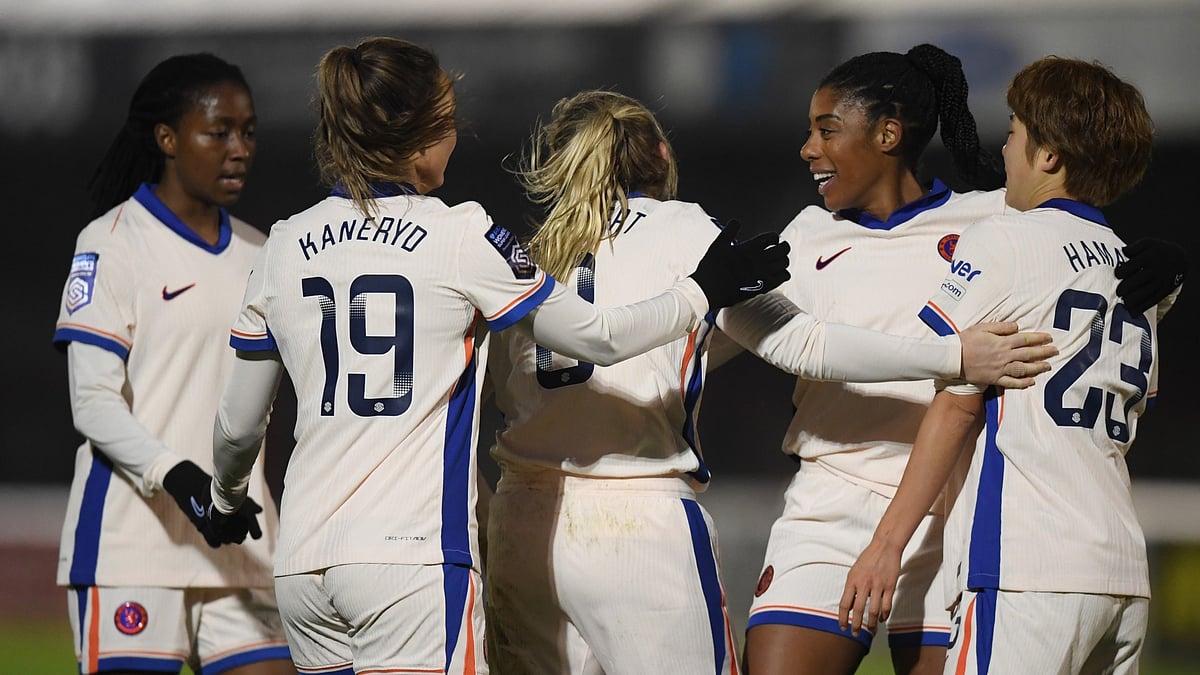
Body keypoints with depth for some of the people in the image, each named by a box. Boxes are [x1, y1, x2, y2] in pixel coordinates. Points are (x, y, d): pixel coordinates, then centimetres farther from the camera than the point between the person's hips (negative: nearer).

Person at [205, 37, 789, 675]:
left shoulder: (285, 246, 8)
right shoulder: (461, 237, -5)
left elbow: (237, 425, 17)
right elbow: (601, 336, 3)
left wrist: (224, 500, 37)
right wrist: (700, 292, 18)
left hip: (302, 563, 5)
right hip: (415, 552, -5)